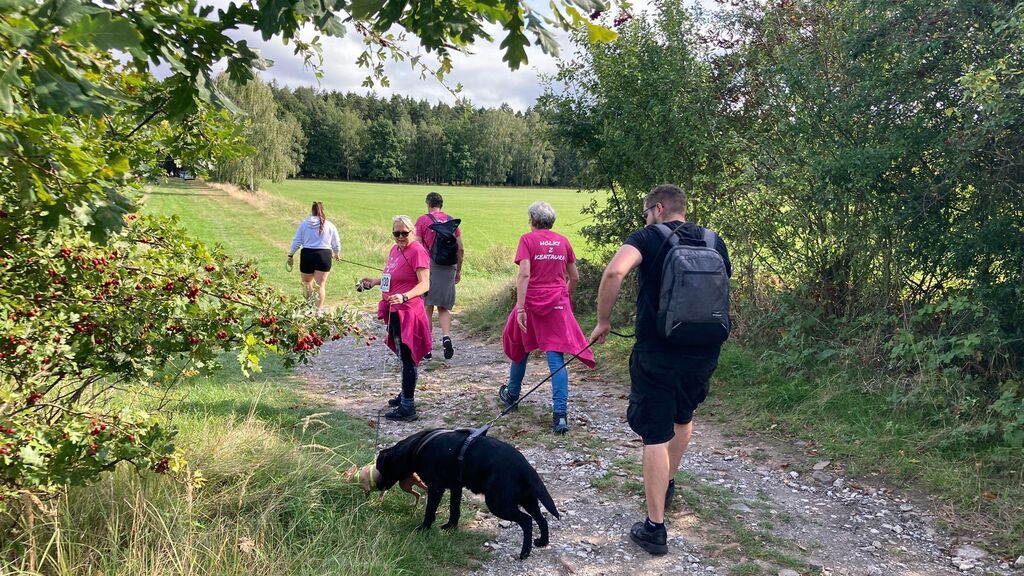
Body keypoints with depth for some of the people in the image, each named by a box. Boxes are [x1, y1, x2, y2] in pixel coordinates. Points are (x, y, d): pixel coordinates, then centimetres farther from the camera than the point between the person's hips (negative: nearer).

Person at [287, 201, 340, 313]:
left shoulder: (304, 224, 3)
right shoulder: (330, 226, 3)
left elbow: (296, 241, 4)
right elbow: (336, 244, 10)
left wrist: (290, 255, 14)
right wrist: (337, 254, 29)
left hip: (307, 255, 0)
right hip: (324, 255, 0)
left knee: (307, 282, 18)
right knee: (320, 285, 1)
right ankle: (319, 309, -2)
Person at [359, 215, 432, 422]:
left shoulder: (417, 252, -15)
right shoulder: (395, 249, 11)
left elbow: (424, 284, -22)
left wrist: (404, 297, -36)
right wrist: (375, 282, 12)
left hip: (407, 311, -9)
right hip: (395, 311, 9)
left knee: (407, 358, -5)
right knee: (403, 356, 19)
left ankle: (408, 407, 0)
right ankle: (405, 394, 33)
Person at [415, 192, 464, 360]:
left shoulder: (422, 220, -1)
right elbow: (460, 248, 8)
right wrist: (458, 271, 18)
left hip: (429, 266, -3)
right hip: (448, 268, 3)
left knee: (427, 307, 6)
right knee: (443, 308, 12)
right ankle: (446, 337, -10)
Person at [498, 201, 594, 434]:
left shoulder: (528, 239, -5)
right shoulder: (563, 241, 6)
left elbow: (524, 274, -16)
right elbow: (574, 277, 11)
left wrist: (520, 308, -18)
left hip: (532, 302, -2)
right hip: (558, 305, 2)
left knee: (520, 348, 21)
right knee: (556, 358, -2)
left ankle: (512, 395, 40)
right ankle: (560, 413, -12)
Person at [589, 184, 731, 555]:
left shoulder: (648, 237, -7)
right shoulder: (714, 242, 9)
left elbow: (614, 272, -25)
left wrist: (603, 321, -13)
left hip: (657, 353, -5)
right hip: (705, 353, 5)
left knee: (655, 436, 3)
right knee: (683, 417, 28)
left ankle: (655, 528, 7)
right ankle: (667, 483, 49)